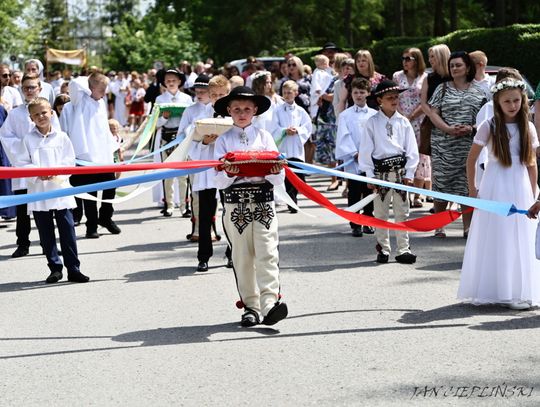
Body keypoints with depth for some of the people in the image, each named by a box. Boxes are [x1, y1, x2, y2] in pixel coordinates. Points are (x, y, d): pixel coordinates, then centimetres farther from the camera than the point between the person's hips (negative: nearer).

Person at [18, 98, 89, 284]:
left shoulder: (61, 137, 4)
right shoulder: (28, 139, 4)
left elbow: (70, 161, 2)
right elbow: (22, 164, 1)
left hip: (60, 189, -1)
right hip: (38, 193, 1)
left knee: (67, 231, -2)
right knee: (46, 234, 6)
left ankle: (73, 269, 2)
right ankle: (55, 268, 15)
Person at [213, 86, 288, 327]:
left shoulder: (264, 137, 10)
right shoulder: (223, 140, 8)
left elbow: (278, 179, 7)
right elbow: (219, 182, 1)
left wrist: (275, 172, -15)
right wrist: (229, 174, -20)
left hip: (263, 202, 0)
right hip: (235, 205, 0)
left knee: (267, 253, -12)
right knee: (242, 258, 3)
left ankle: (270, 302, -21)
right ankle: (251, 306, 9)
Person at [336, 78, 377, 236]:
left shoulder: (374, 115, 7)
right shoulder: (345, 115, 3)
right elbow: (344, 138, -4)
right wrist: (355, 154, -14)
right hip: (353, 161, -2)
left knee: (369, 193, 8)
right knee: (354, 195, 1)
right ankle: (355, 225, 6)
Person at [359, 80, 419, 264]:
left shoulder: (403, 122, 4)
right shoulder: (372, 122, -1)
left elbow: (412, 150, 4)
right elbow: (366, 150, -1)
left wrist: (409, 174, -1)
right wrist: (370, 175, -4)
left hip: (401, 171, 1)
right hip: (380, 171, -1)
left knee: (402, 212, 4)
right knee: (380, 213, 7)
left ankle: (403, 249, 9)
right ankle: (383, 249, 16)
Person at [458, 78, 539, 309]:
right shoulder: (489, 126, -5)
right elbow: (471, 158, 1)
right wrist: (472, 189, 1)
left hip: (520, 187, 3)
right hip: (495, 187, -3)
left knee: (519, 241, 5)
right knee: (494, 239, 2)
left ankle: (516, 292, 13)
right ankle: (488, 291, 10)